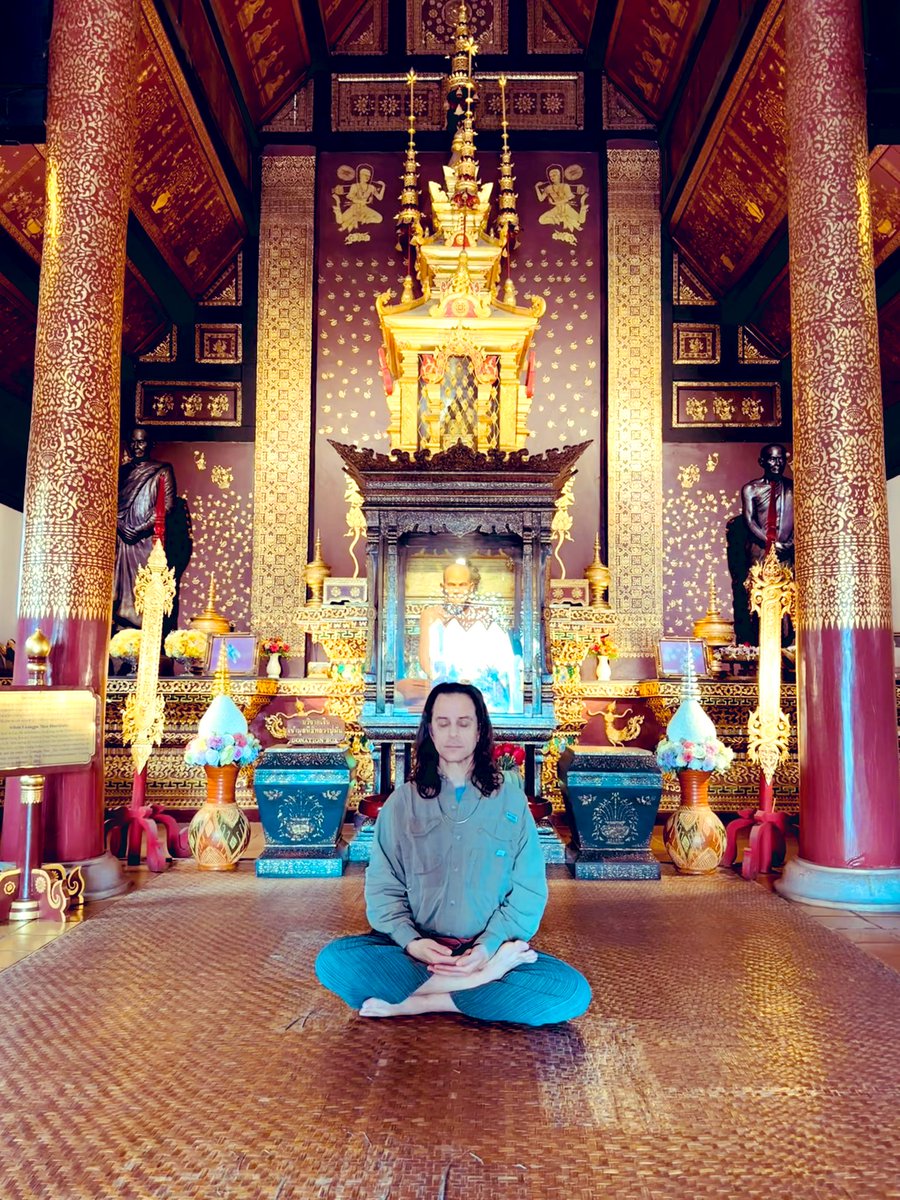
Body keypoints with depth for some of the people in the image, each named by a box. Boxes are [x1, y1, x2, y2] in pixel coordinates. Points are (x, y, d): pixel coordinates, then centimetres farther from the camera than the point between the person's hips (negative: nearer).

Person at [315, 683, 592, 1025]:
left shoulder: (510, 798, 5)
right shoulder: (402, 801, 6)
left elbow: (528, 890, 1)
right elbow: (382, 887, 2)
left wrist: (490, 944, -15)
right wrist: (410, 941, -16)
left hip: (491, 949, 0)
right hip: (415, 950, 1)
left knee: (573, 991, -26)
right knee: (332, 961, -28)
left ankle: (422, 1002, -19)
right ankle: (488, 977, -24)